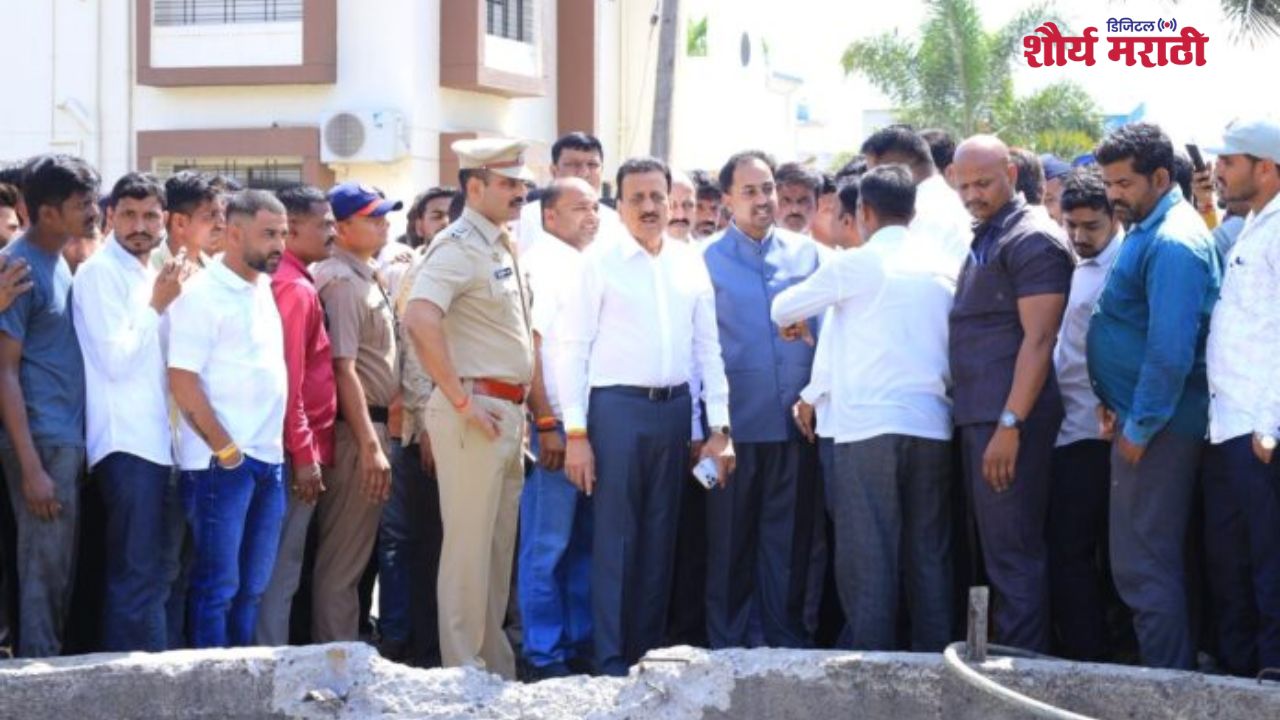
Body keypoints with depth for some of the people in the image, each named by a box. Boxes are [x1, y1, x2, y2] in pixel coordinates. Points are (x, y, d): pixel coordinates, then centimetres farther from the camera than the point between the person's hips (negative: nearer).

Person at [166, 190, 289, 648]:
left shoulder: (264, 291, 14)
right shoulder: (202, 295, -9)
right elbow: (182, 381, -14)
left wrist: (282, 446, 11)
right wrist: (226, 449, -13)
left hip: (268, 460, 8)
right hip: (221, 462, -8)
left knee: (252, 587, 11)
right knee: (217, 585, -3)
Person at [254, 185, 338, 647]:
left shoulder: (293, 283, 14)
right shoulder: (295, 288, -14)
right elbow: (289, 379, -19)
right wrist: (305, 456, -18)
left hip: (302, 447, 9)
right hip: (299, 448, -9)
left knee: (281, 569, 12)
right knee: (281, 571, -4)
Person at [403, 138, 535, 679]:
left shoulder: (502, 246, 16)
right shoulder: (459, 246, -13)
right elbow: (420, 319, -28)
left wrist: (523, 407, 16)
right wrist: (460, 400, -23)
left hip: (508, 411, 9)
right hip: (477, 411, -9)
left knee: (499, 544, 14)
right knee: (469, 545, -4)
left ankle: (496, 665, 22)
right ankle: (463, 671, 2)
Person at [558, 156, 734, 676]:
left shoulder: (690, 264, 11)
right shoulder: (599, 262, -1)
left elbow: (708, 349, 13)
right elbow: (574, 349, -3)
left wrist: (719, 427, 7)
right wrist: (576, 433, -9)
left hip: (674, 407, 4)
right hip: (617, 405, -4)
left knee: (660, 538, 9)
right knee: (615, 537, -2)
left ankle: (649, 651, 18)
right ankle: (611, 660, 3)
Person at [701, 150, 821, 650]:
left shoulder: (805, 254, 9)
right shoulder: (707, 260, 2)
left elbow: (825, 327, 15)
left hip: (795, 419, 2)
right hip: (735, 420, -2)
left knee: (789, 536, 7)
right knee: (730, 540, 5)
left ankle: (786, 638, 16)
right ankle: (727, 644, 12)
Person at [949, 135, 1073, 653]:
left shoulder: (1032, 240, -10)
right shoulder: (982, 240, 19)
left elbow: (1038, 339, -17)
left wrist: (1010, 424, -22)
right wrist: (979, 421, 15)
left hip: (1009, 418, -9)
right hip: (976, 416, 9)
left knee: (1013, 552, -7)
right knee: (992, 548, 13)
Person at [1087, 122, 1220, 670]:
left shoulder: (1172, 244, -19)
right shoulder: (1148, 230, 14)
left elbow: (1171, 351, -24)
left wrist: (1139, 428, -18)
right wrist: (1117, 405, 14)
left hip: (1157, 428, -10)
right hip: (1141, 418, 10)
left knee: (1143, 567, -5)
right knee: (1154, 562, 16)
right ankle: (1176, 668, 24)